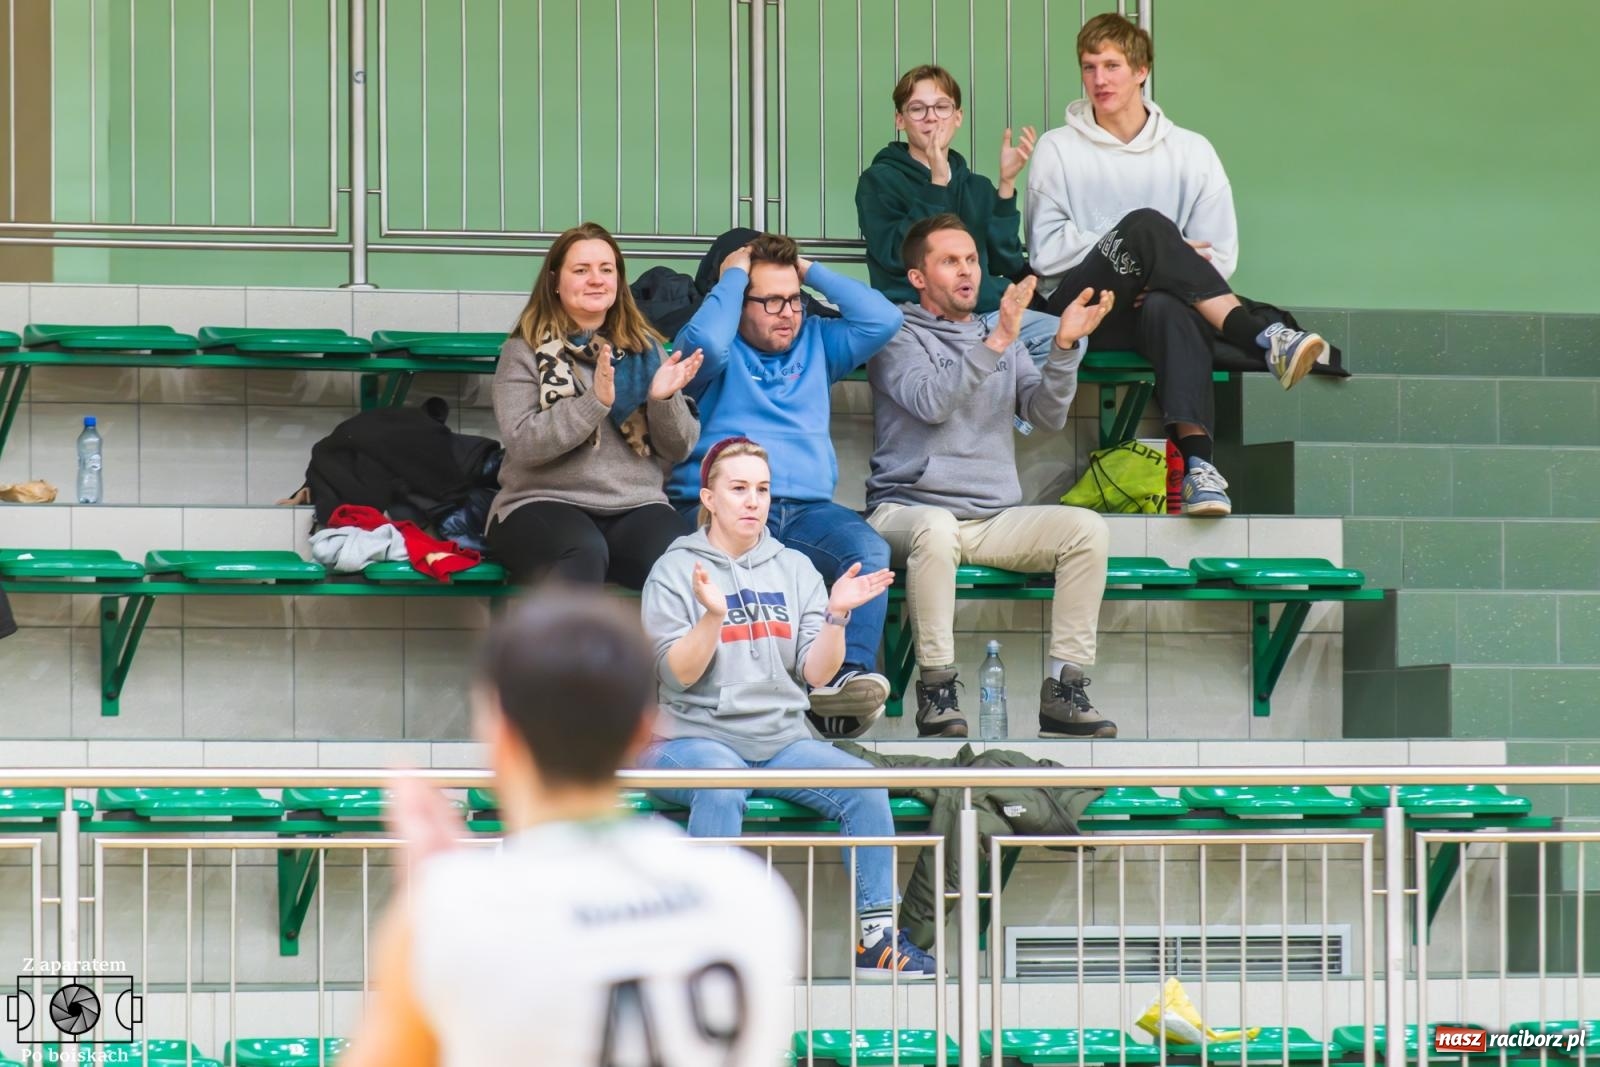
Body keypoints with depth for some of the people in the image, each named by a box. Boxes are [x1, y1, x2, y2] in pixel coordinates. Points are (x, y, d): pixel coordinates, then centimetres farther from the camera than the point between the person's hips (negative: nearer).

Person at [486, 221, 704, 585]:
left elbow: (678, 450, 11)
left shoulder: (646, 349, 15)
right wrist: (595, 401, -21)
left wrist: (664, 400, -10)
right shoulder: (524, 351, 4)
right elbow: (523, 443, -10)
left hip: (636, 507, 3)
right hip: (544, 504, -3)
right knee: (583, 553, -38)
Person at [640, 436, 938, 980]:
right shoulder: (675, 569, 3)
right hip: (695, 736, -4)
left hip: (782, 737, 4)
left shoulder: (794, 569, 13)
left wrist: (837, 615, -10)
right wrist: (712, 615, -23)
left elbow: (815, 673, 5)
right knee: (721, 787, -38)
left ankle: (877, 936, -19)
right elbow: (679, 674, -8)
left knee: (863, 785, -22)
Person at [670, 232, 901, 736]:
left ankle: (847, 676, -43)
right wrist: (733, 275, 3)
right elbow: (704, 342, -12)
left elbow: (883, 319, 12)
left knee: (869, 549, -29)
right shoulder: (723, 352, 13)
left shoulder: (815, 342, 25)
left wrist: (811, 271, 15)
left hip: (808, 509, 4)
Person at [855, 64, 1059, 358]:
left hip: (987, 312, 6)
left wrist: (1007, 185, 1)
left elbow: (1006, 263, 9)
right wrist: (937, 184, -12)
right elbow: (897, 256, -9)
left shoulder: (978, 187, 23)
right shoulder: (879, 181, 8)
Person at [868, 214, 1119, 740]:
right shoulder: (899, 336, 3)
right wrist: (996, 342, -23)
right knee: (935, 528, -40)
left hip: (994, 517, 5)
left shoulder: (1001, 336, 20)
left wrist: (1065, 347, -11)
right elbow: (931, 402, -17)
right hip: (908, 510, -5)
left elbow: (1046, 412, 6)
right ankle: (936, 687, -31)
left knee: (1086, 528, -18)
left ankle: (1064, 688, -18)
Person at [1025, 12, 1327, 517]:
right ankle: (1262, 335, -43)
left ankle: (1198, 463, -55)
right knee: (1144, 224, -31)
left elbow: (1220, 253, 8)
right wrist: (1150, 249, -9)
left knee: (1166, 309, -39)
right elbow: (1045, 252, -1)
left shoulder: (1191, 151, 13)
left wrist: (1163, 270, -13)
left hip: (1150, 309, 1)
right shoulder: (1059, 150, 10)